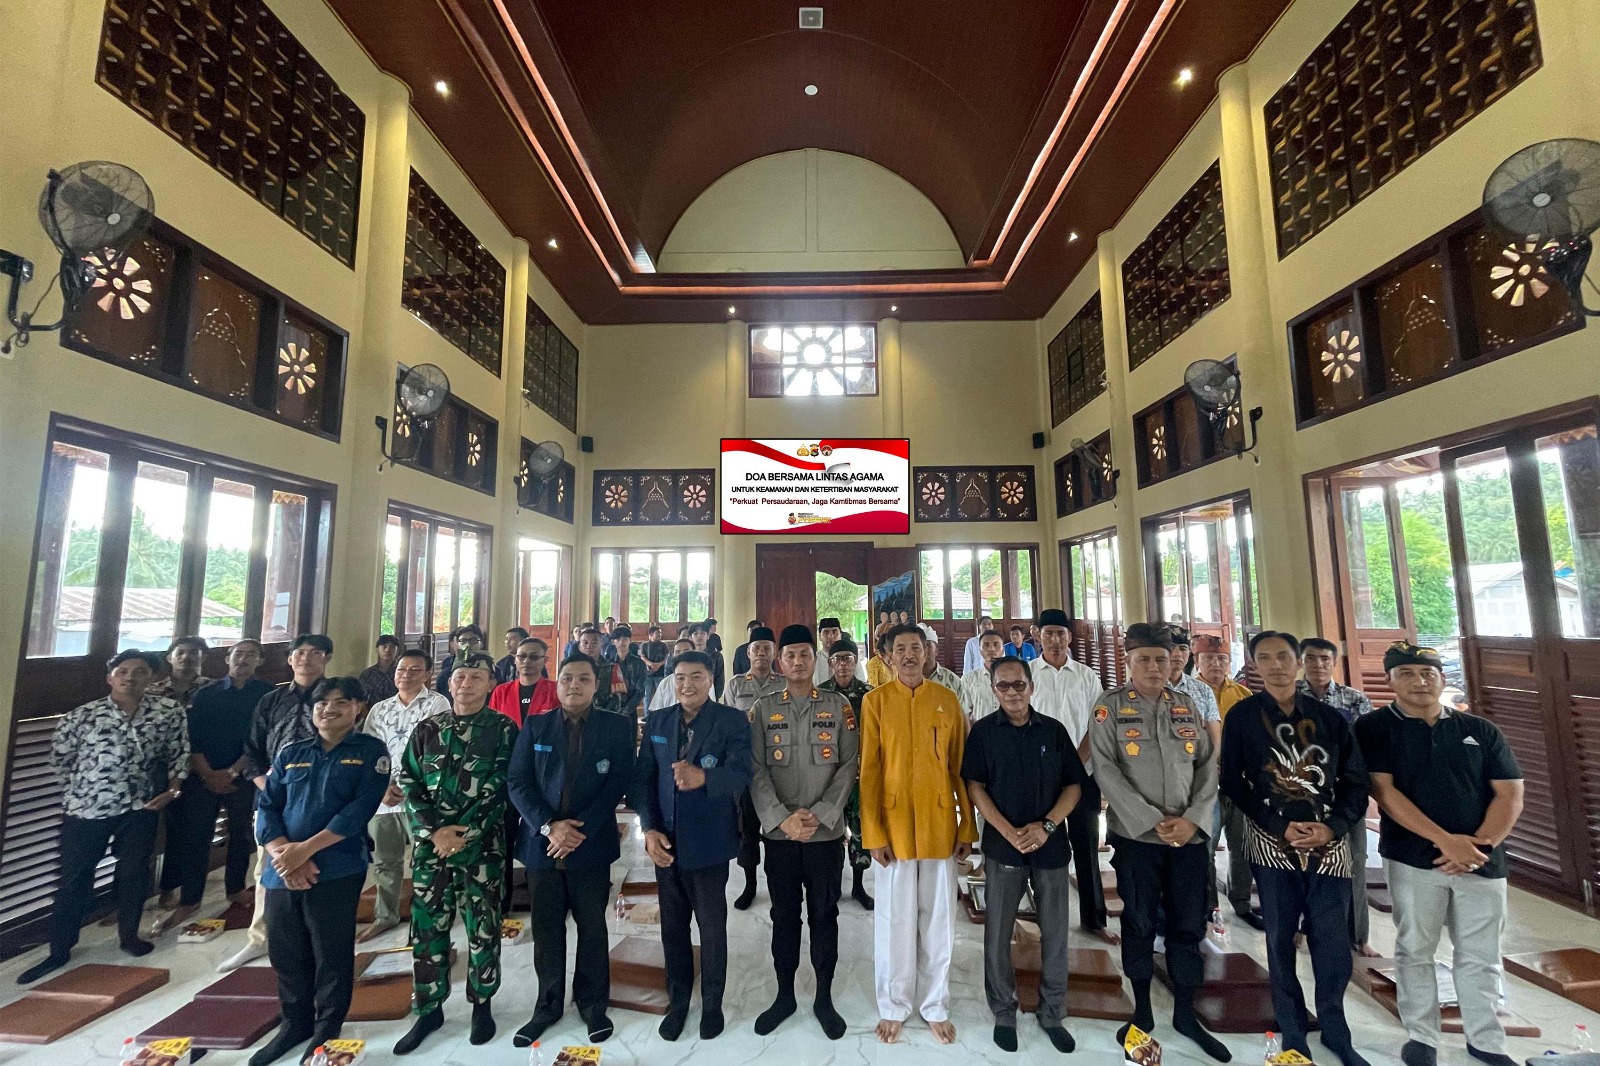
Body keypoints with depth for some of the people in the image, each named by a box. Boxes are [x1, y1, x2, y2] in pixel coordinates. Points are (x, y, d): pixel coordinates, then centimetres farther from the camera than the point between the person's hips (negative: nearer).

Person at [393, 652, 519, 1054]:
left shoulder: (504, 729, -5)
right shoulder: (427, 729, 5)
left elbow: (498, 788, -9)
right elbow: (409, 783, 3)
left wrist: (464, 834, -15)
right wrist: (435, 831, -10)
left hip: (482, 845, -3)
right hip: (430, 843, 3)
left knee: (482, 927, 8)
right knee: (427, 928, 11)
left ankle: (482, 1004, 27)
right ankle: (428, 1009, 29)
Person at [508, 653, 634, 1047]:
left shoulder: (617, 727, -2)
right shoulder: (534, 727, 3)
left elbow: (618, 783, -7)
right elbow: (518, 783, -2)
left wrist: (581, 830, -15)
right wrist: (548, 826, -14)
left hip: (591, 844, -1)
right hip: (541, 843, 2)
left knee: (592, 928, 11)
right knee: (546, 929, 13)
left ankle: (592, 1004, 30)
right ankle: (548, 1005, 32)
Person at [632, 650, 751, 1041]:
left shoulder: (732, 720, -11)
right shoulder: (656, 721, 1)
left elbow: (741, 774, -24)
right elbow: (642, 778, 1)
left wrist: (703, 777, -44)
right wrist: (650, 829, -10)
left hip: (709, 843, -3)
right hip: (666, 841, 3)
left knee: (712, 928, 13)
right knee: (673, 926, 17)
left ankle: (712, 1003, 35)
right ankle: (677, 1001, 38)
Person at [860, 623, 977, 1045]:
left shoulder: (948, 700, 2)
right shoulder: (875, 701, -3)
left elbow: (960, 767, 5)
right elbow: (869, 769, -5)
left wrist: (967, 827, 3)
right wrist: (873, 832, -9)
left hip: (940, 824, 2)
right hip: (893, 824, -1)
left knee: (939, 918, 13)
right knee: (894, 919, 11)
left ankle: (935, 1006, 32)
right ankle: (893, 1006, 30)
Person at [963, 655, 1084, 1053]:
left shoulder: (1054, 730, 2)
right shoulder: (983, 731, -3)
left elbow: (1074, 785, 3)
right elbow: (975, 787, -5)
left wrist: (1047, 825, -11)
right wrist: (1008, 832, -15)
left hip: (1052, 845, 2)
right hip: (1002, 846, -1)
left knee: (1055, 933, 11)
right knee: (998, 934, 7)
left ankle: (1052, 1013, 30)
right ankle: (1003, 1013, 26)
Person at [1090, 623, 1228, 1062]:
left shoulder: (1187, 706, 7)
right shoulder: (1110, 707, -6)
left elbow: (1208, 766, 5)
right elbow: (1106, 770, -11)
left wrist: (1193, 819, -8)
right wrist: (1152, 821, -15)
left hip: (1190, 836, 3)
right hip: (1136, 836, -3)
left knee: (1189, 924, 12)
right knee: (1139, 922, 9)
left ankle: (1185, 1013, 30)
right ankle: (1142, 1010, 27)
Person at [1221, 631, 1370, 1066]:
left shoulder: (1331, 718, 6)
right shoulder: (1242, 716, -1)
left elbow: (1356, 782, 5)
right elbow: (1233, 782, -3)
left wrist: (1332, 826, -10)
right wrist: (1280, 826, -12)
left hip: (1330, 845, 2)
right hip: (1272, 844, -1)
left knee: (1334, 944, 7)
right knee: (1280, 940, 8)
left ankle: (1335, 1031, 29)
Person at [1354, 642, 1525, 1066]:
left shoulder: (1481, 730, 6)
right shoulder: (1374, 728, -5)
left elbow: (1510, 794, 3)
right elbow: (1383, 792, -12)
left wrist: (1480, 844, -11)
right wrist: (1446, 840, -18)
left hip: (1483, 862, 3)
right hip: (1413, 858, -3)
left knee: (1481, 956, 13)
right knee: (1414, 951, 7)